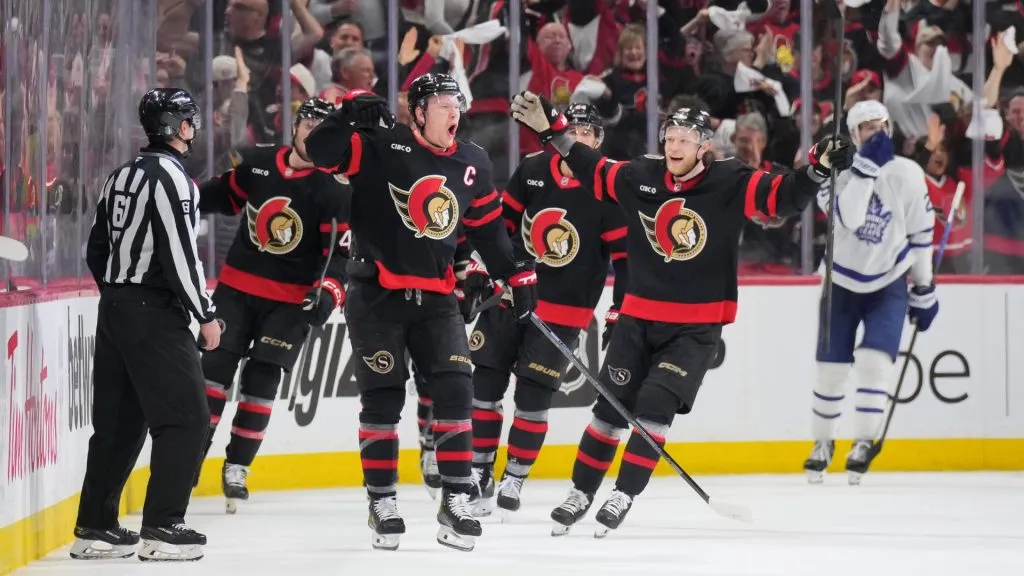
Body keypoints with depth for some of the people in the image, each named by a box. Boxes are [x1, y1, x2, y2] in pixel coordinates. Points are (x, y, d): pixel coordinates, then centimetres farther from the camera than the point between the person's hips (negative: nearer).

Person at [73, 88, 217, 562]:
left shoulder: (121, 177, 13)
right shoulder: (170, 176, -14)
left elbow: (96, 250, 19)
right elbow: (179, 253, -19)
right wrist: (205, 315, -13)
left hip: (115, 309, 9)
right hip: (155, 314, -9)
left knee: (120, 419, 13)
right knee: (186, 417, -5)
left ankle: (94, 528, 14)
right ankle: (162, 528, -9)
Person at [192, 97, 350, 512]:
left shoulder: (335, 191, -11)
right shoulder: (258, 164, 1)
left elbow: (343, 252, -15)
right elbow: (226, 195, 19)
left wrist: (328, 291, -31)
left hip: (291, 301, -3)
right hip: (237, 286, 3)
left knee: (261, 381, -4)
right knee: (215, 368, -3)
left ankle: (237, 468, 8)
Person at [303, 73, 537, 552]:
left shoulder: (472, 164, 7)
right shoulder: (380, 145, -8)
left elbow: (487, 225, 18)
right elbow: (320, 152, -18)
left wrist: (516, 275, 17)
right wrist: (350, 115, -32)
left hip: (435, 297, 4)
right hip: (376, 294, -4)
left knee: (455, 392, -4)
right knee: (383, 399, -1)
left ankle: (456, 500, 2)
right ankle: (382, 503, 8)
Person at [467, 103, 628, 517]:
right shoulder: (532, 171, 1)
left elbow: (625, 255, -8)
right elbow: (500, 222, 11)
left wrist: (619, 314, -10)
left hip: (563, 311, -3)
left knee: (533, 397, -3)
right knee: (484, 386, 2)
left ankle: (514, 479, 11)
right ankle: (479, 475, 13)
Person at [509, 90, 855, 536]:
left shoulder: (731, 183, -13)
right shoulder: (640, 177, -2)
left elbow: (784, 197, -17)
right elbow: (593, 173, 15)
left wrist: (818, 169, -35)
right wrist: (551, 130, 12)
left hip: (697, 328, -3)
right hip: (639, 318, 3)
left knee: (654, 406, -13)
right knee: (611, 408, 6)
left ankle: (624, 497, -2)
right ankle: (581, 493, 19)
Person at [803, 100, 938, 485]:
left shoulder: (908, 175, -9)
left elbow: (920, 234, 1)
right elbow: (850, 218, -33)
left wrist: (925, 290, 5)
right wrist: (867, 165, -36)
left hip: (888, 283, 0)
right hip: (843, 282, 0)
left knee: (874, 361, -16)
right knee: (832, 368, 4)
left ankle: (863, 443, -5)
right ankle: (823, 443, 24)